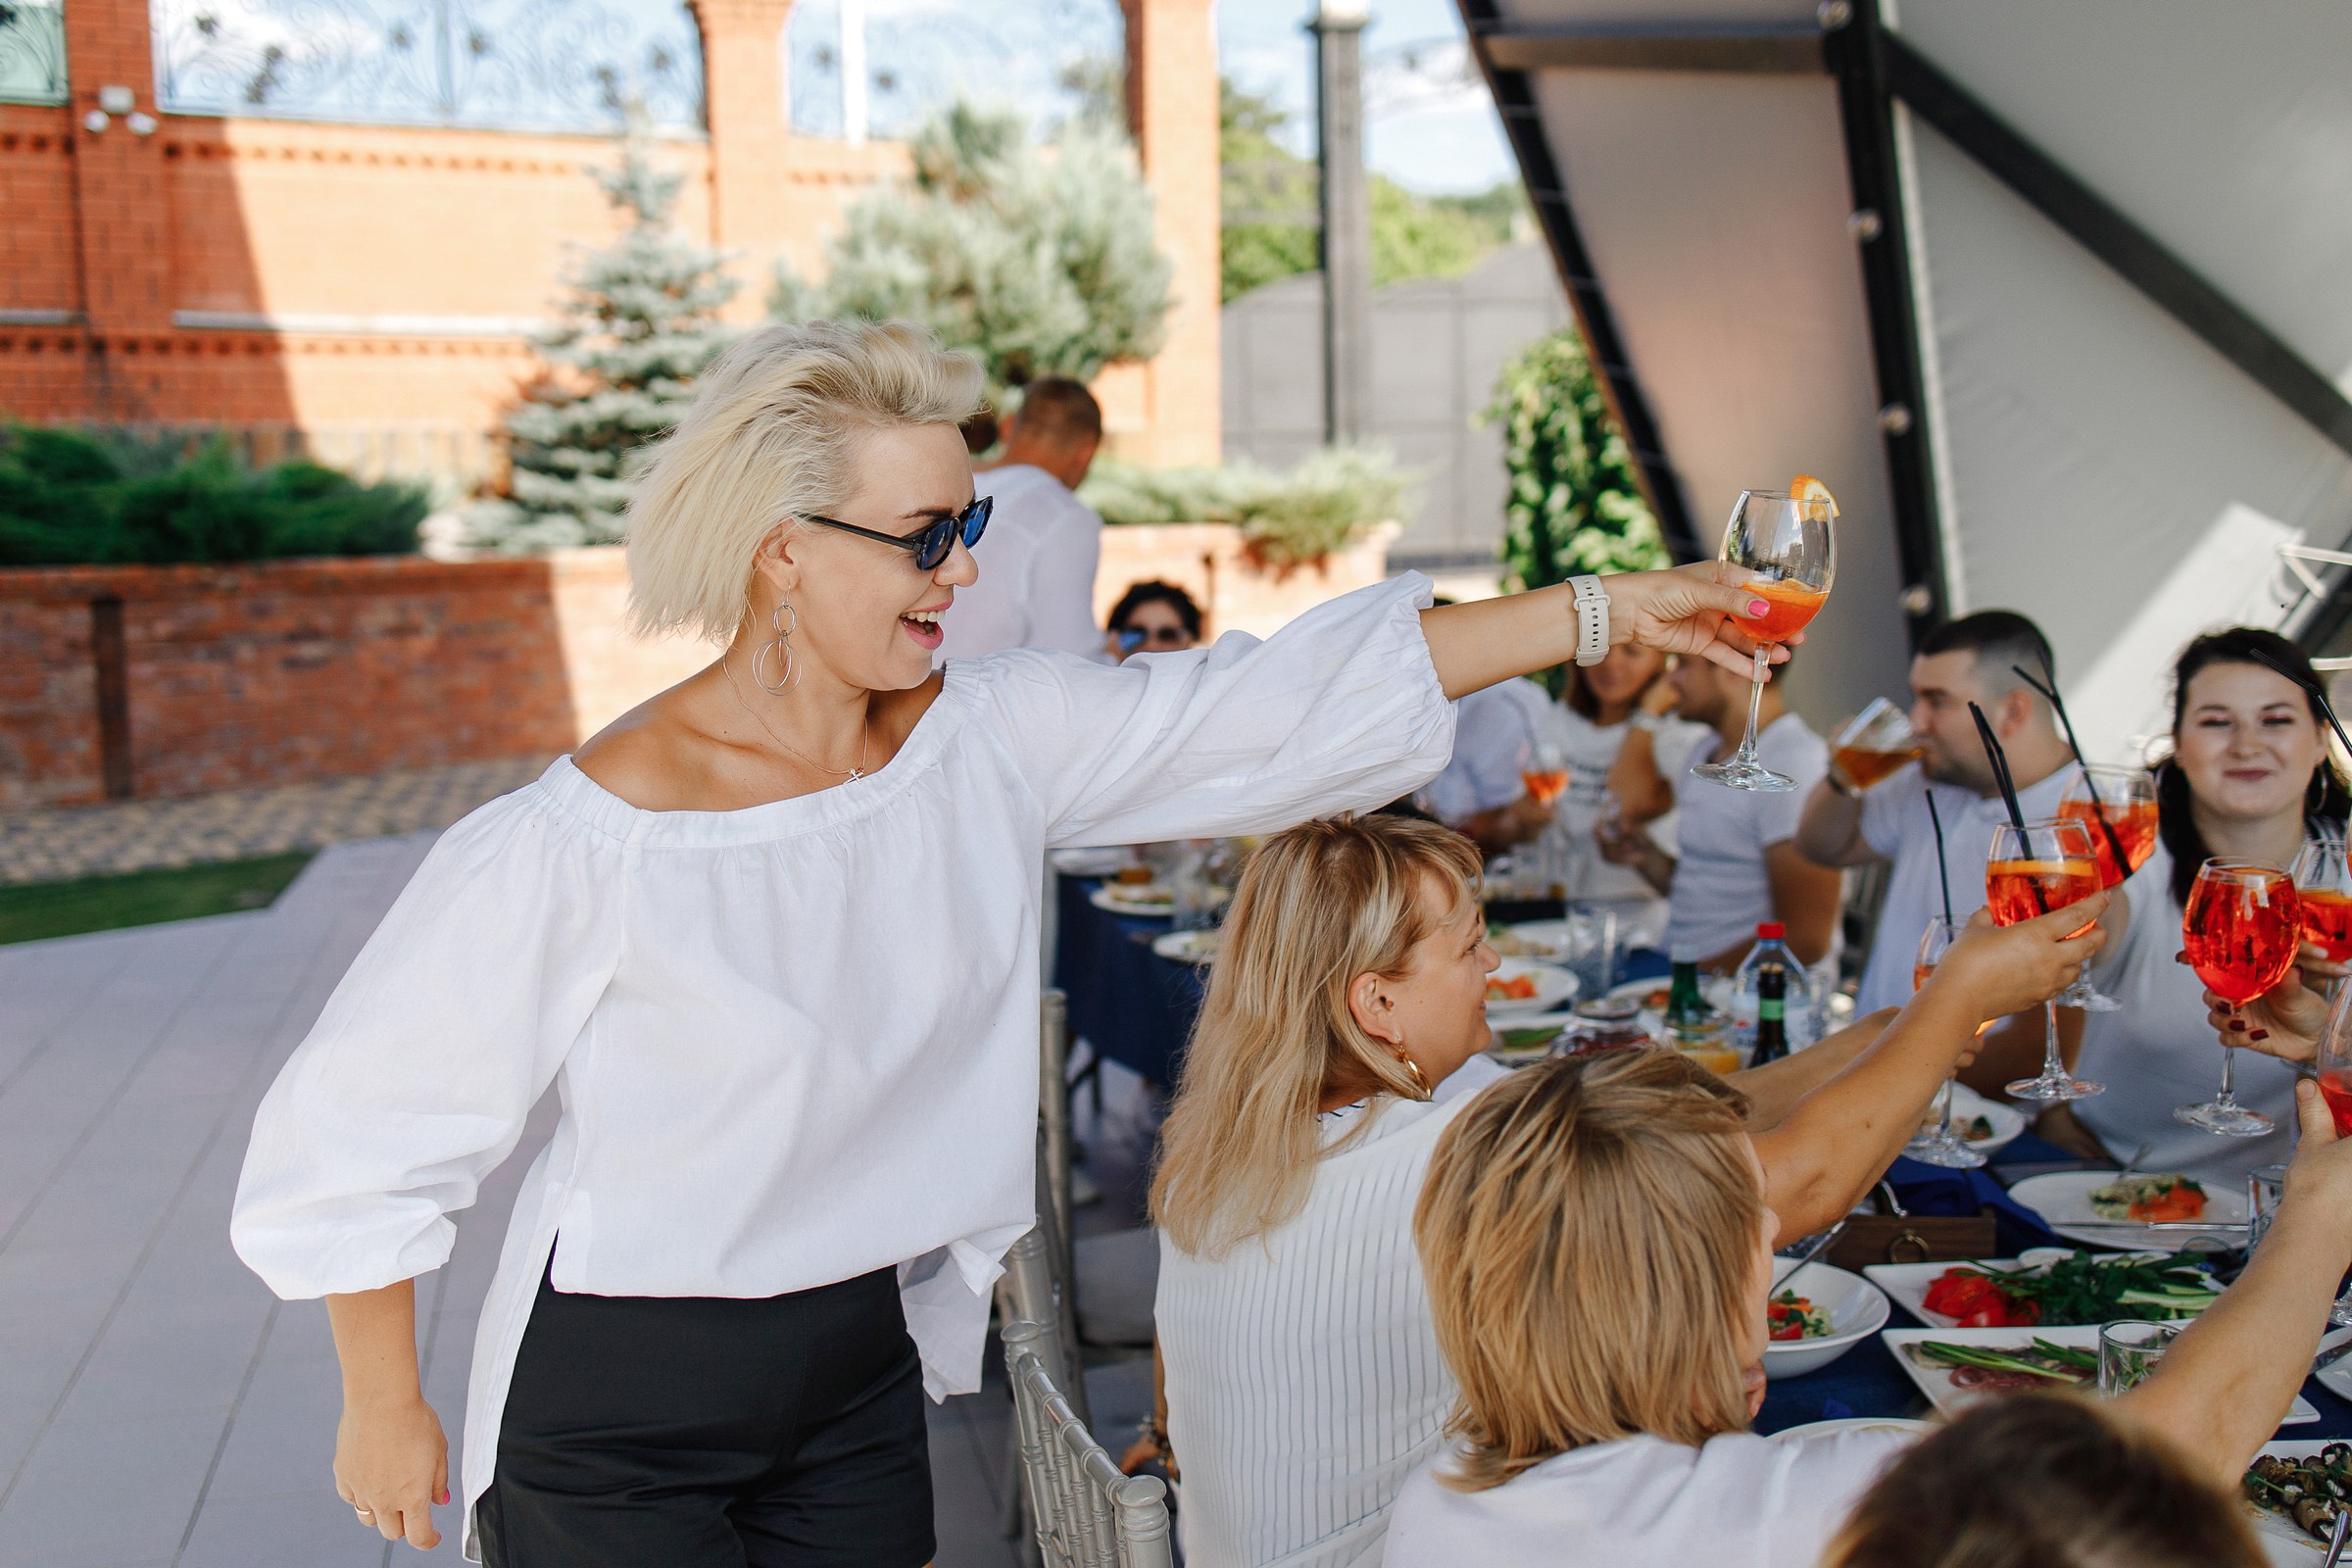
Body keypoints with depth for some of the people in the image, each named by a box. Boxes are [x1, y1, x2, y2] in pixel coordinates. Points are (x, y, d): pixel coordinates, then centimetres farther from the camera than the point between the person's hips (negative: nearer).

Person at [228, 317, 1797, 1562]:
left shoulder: (992, 738, -8)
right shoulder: (582, 843, -22)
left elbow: (1282, 705, -8)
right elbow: (357, 1135, -12)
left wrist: (1607, 608, -11)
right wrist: (385, 1410, -2)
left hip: (862, 1375, 5)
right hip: (617, 1418, -4)